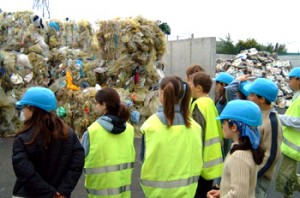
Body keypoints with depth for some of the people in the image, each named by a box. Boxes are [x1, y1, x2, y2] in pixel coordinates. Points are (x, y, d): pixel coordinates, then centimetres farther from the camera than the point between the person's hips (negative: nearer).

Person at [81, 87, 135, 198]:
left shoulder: (92, 131, -16)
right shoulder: (129, 129, -1)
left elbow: (81, 157, -8)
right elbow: (130, 156, 7)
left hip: (101, 185, -4)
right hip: (123, 183, 4)